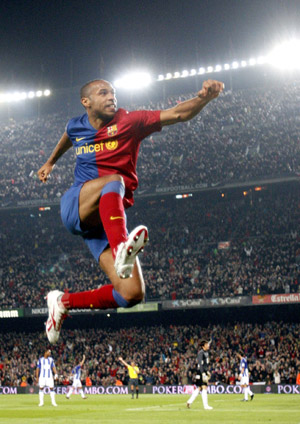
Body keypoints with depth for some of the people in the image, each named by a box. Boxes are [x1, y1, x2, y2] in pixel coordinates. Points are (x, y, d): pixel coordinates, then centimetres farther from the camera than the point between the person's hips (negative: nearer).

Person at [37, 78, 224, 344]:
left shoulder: (129, 122, 2)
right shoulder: (76, 126, 12)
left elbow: (176, 114, -12)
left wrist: (203, 98, -30)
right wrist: (51, 162, 54)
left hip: (108, 218, 1)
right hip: (75, 206, -1)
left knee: (132, 294, -12)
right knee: (114, 181, -36)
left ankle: (63, 302, 8)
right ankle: (121, 248, -62)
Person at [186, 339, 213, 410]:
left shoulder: (206, 352, 16)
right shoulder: (201, 353, -13)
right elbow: (200, 364, -19)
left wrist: (208, 372, 24)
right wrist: (203, 374, -24)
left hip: (204, 372, 10)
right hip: (201, 372, -10)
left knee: (199, 388, 11)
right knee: (204, 388, -9)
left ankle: (189, 401, 17)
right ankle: (205, 405, -8)